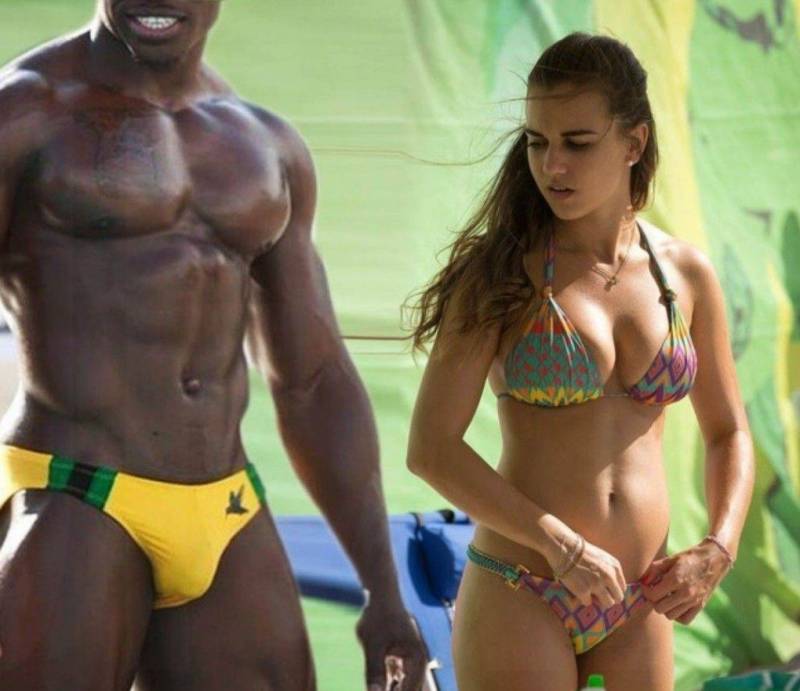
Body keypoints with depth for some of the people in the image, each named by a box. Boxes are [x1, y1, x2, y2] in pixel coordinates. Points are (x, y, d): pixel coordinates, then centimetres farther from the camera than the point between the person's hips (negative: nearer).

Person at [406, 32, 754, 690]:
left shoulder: (686, 274, 4)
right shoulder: (502, 274, -7)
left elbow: (728, 433, 16)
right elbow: (430, 447, -14)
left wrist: (718, 550, -1)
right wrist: (562, 546, -19)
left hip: (638, 609, 4)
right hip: (520, 603, -4)